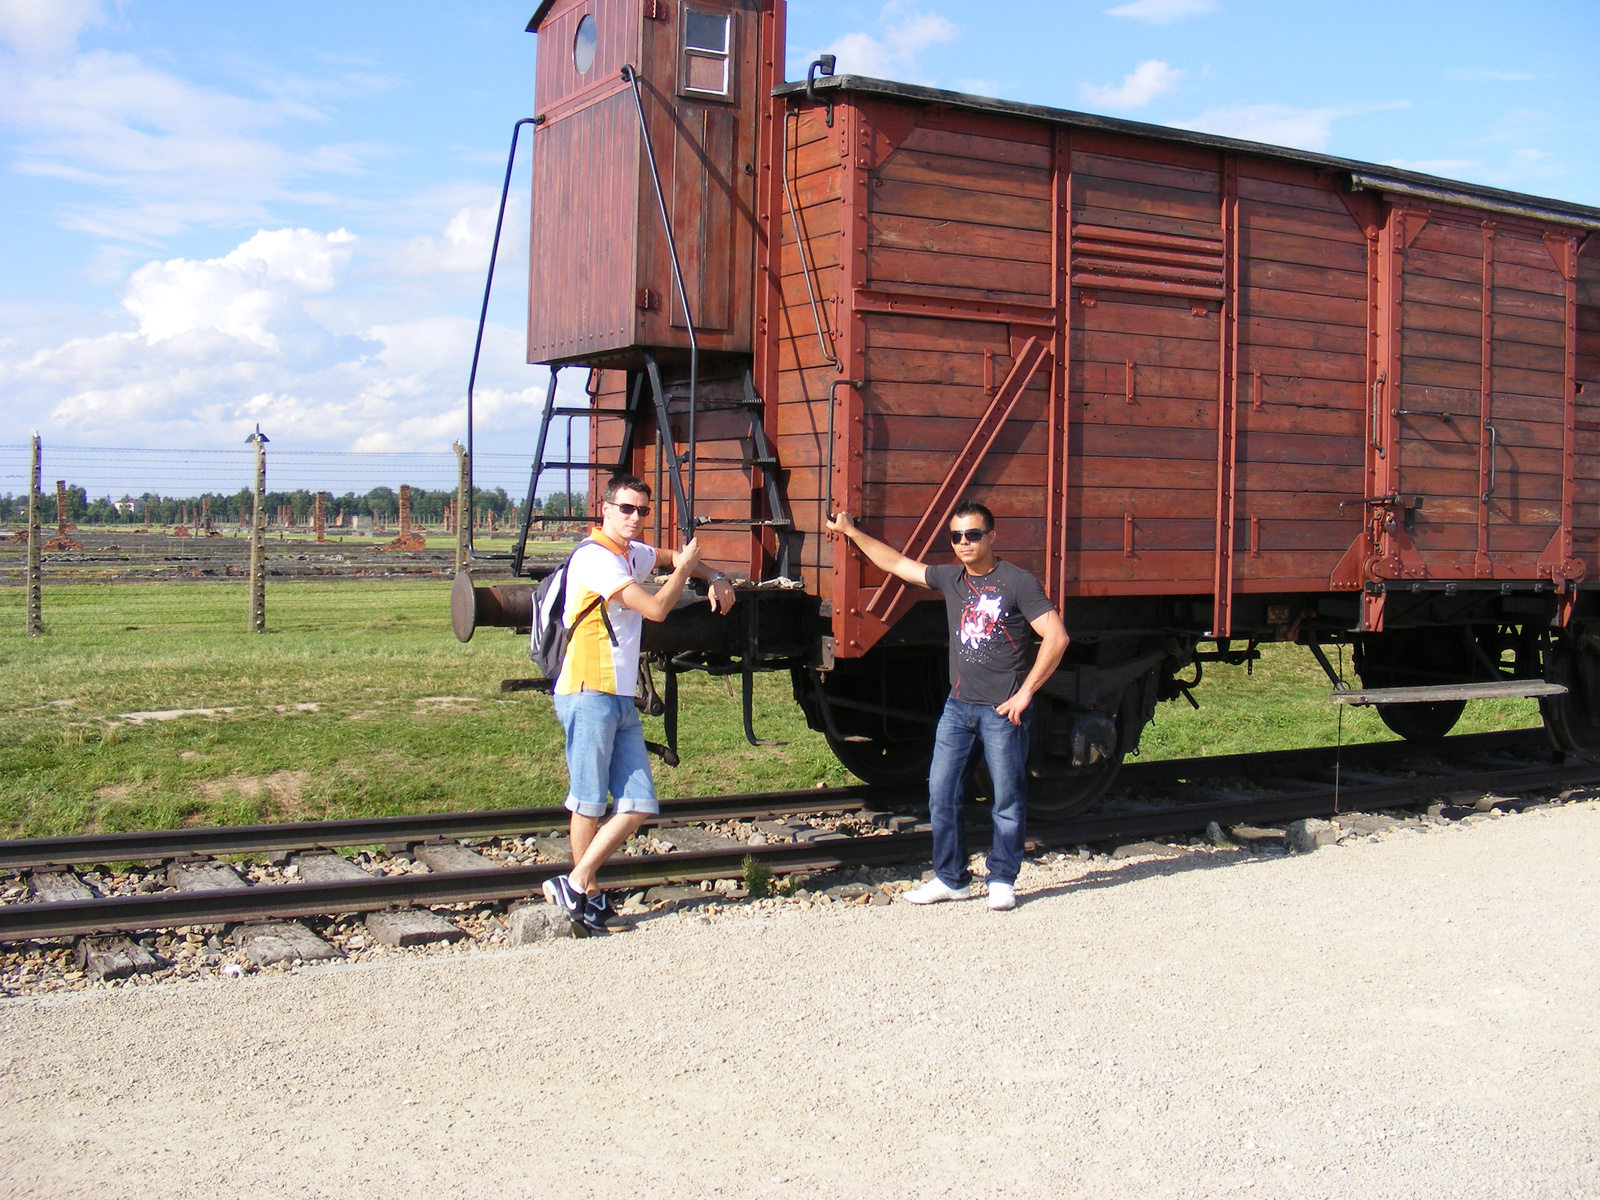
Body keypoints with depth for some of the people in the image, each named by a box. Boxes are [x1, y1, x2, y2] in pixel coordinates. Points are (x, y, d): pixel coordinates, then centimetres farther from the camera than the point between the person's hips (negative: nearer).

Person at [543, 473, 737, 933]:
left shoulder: (633, 555, 15)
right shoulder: (595, 557, -13)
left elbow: (673, 559, 35)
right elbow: (656, 608, -18)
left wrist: (716, 579, 17)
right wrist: (685, 567, -3)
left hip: (622, 701, 9)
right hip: (589, 696, -9)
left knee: (639, 806, 1)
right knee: (590, 803, 0)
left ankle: (575, 886, 7)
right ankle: (588, 893, 12)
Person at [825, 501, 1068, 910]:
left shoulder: (1017, 582, -9)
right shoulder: (951, 578, 9)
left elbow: (1056, 638, -13)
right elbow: (896, 563, 19)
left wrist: (1025, 693, -14)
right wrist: (850, 531, 18)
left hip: (1002, 710, -6)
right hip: (959, 705, 6)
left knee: (1008, 799, 4)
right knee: (941, 795, 5)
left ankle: (1002, 880, 17)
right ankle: (951, 879, 17)